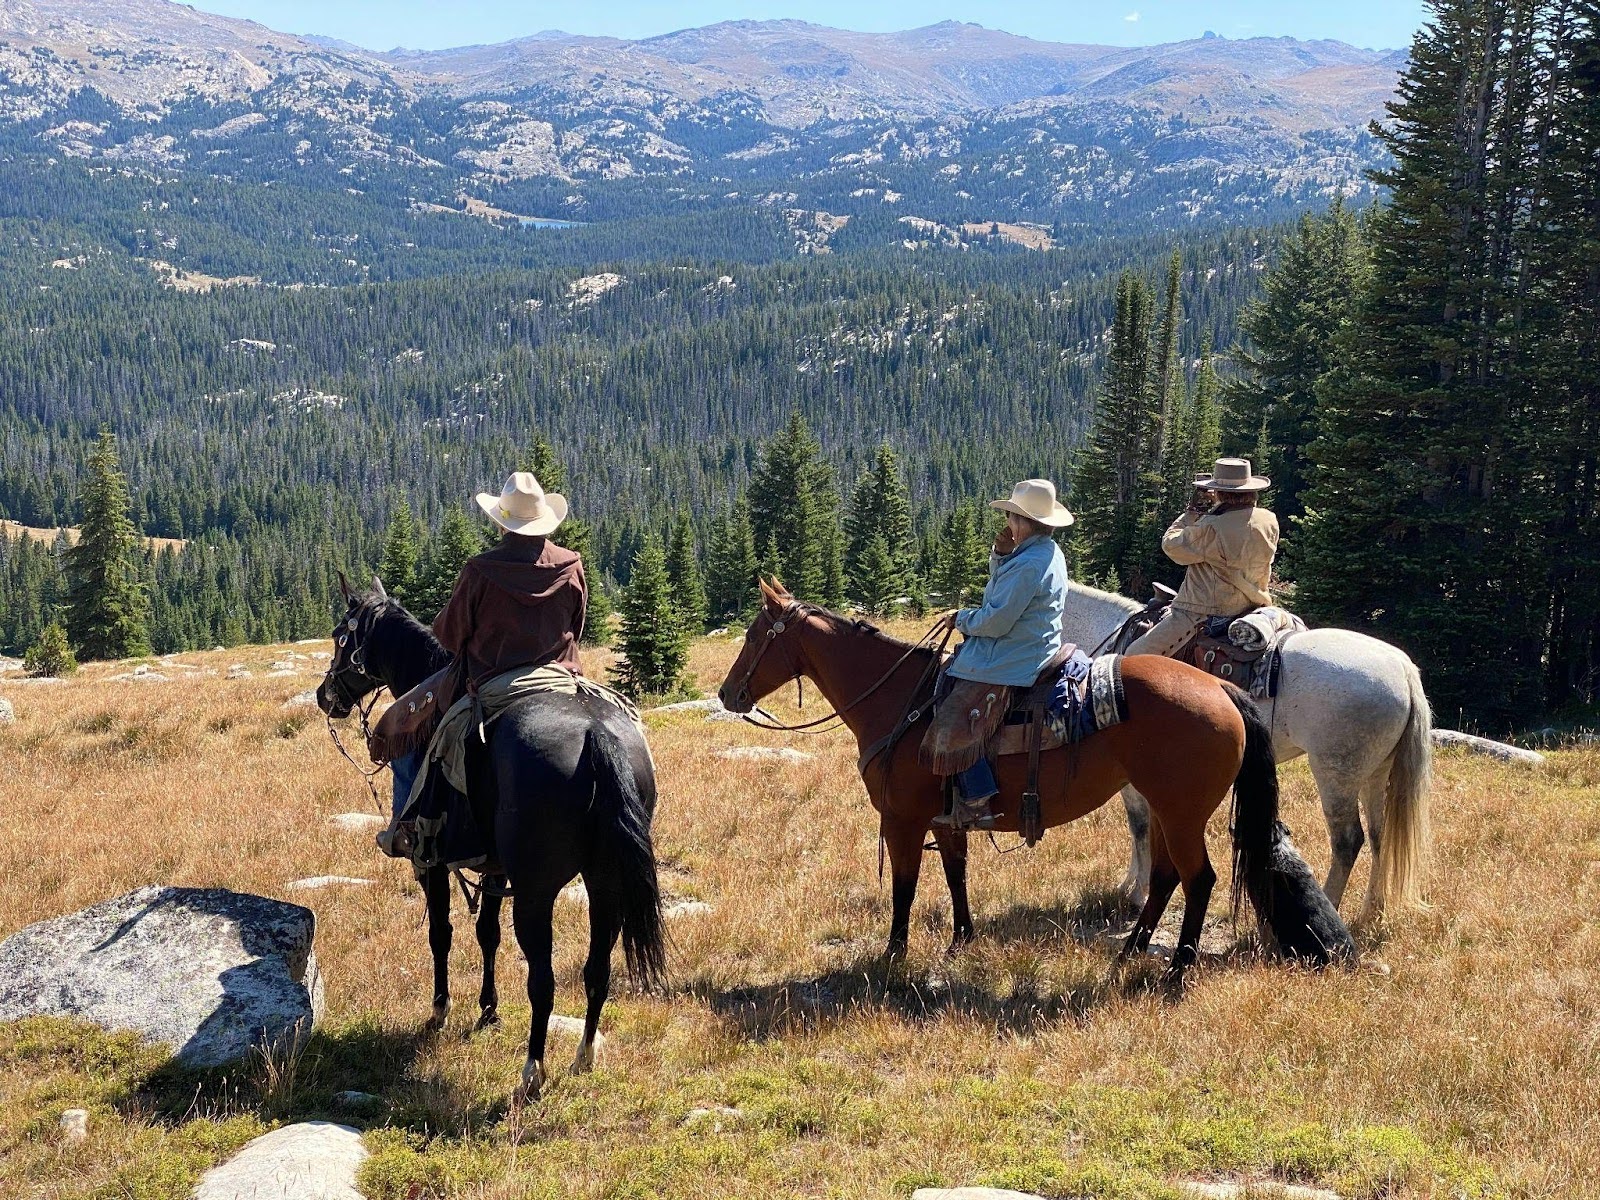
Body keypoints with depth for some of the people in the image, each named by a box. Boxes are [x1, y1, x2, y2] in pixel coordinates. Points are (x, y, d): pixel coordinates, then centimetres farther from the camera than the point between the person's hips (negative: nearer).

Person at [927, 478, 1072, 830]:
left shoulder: (1027, 565, -23)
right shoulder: (1049, 554, 10)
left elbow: (995, 621, -22)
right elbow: (1002, 588, 21)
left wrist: (961, 619, -4)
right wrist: (1001, 554, 4)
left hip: (1010, 662, -11)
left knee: (954, 721, -13)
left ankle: (975, 804, -15)